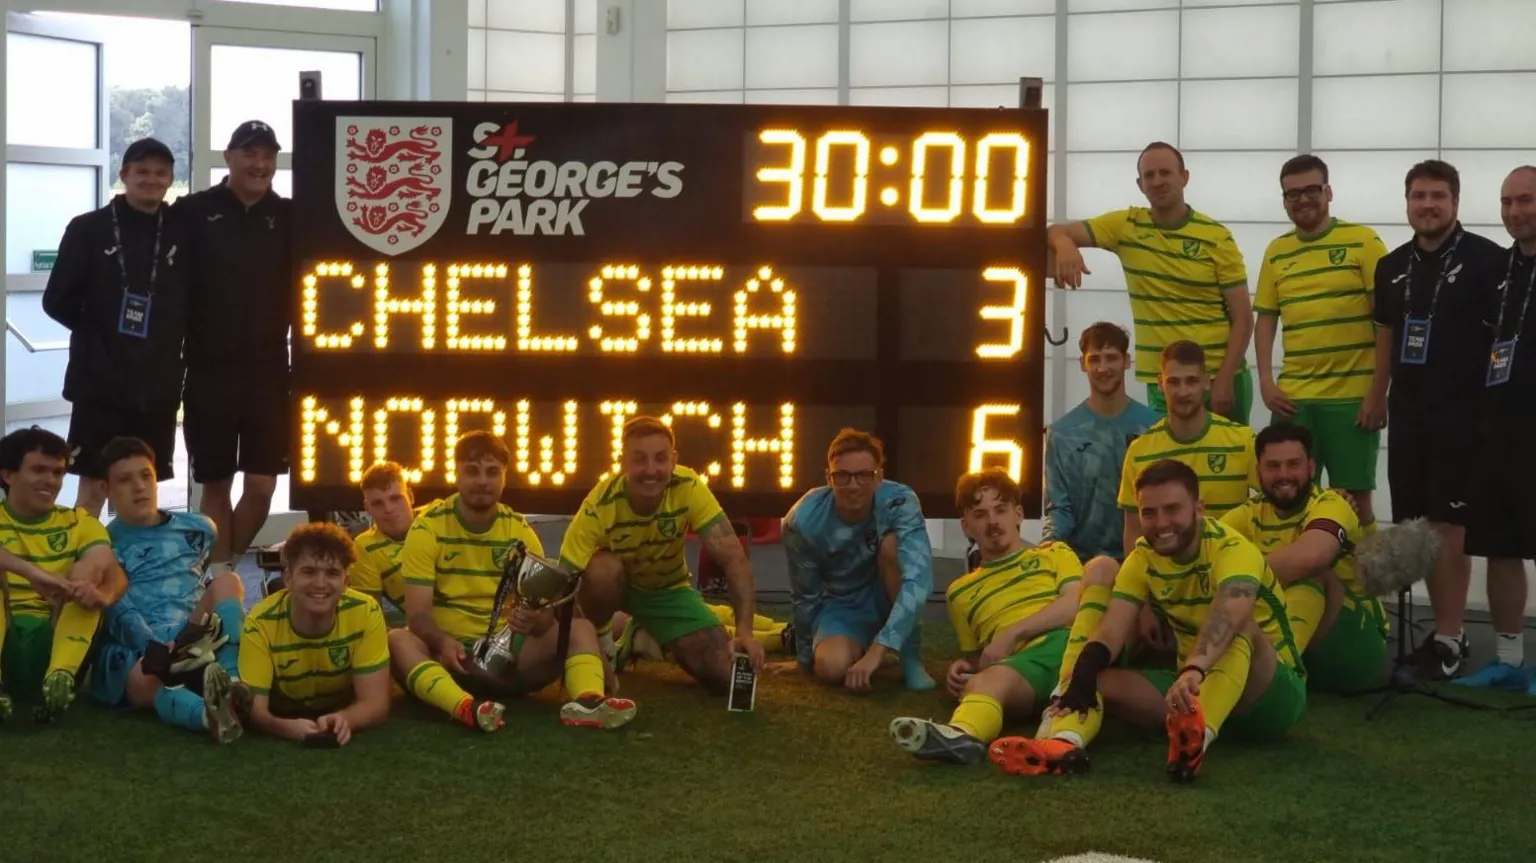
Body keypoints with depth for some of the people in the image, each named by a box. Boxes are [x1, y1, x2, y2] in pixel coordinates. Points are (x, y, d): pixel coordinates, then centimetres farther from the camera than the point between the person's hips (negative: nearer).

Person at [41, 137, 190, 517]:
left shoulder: (182, 232, 5)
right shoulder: (89, 229, 0)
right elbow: (57, 300, 0)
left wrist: (170, 338, 0)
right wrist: (98, 335, 4)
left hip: (158, 385, 3)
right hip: (100, 382, -3)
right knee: (94, 488, -3)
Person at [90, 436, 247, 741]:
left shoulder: (198, 528, 22)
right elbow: (118, 611, -6)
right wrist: (152, 646, -25)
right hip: (133, 650, -3)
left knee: (226, 581, -21)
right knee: (145, 680, -39)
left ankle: (227, 680, -43)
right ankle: (210, 714, -71)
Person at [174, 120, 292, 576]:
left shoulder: (289, 216, 5)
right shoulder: (194, 212, -2)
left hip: (268, 370, 2)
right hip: (210, 371, -2)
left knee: (262, 485, 4)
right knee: (215, 484, 7)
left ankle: (226, 564, 26)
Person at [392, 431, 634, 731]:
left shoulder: (519, 530, 4)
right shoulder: (428, 527, -5)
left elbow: (545, 608, -4)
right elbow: (417, 613, -13)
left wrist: (536, 621, -30)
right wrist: (442, 642, -36)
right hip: (449, 653, -3)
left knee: (579, 628, -16)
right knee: (398, 641, -34)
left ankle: (586, 701, -46)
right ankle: (466, 707, -59)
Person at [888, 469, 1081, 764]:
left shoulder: (1054, 553, 26)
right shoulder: (961, 592, 35)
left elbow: (1078, 603, 6)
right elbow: (976, 657, 38)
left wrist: (1012, 634, -3)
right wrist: (963, 667, 11)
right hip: (1022, 662, 1)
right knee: (984, 681, -36)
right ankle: (962, 735, -75)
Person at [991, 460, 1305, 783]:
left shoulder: (1232, 550, -21)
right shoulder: (1143, 558, -3)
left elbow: (1228, 617, -42)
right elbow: (1112, 632, -14)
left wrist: (1195, 670, -61)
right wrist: (1083, 674, -36)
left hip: (1272, 695, -5)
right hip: (1195, 686, 6)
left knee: (1241, 626, -36)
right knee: (1101, 682, -15)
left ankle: (1199, 736, -61)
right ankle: (1067, 740, -47)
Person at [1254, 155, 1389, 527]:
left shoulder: (1363, 241, -2)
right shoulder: (1276, 251, 11)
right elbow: (1265, 317, 15)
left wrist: (1379, 391, -10)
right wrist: (1265, 381, 2)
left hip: (1353, 396, -4)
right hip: (1293, 397, 4)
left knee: (1354, 500, 2)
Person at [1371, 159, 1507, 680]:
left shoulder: (1488, 260, -7)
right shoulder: (1392, 266, 11)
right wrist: (1377, 397, 13)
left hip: (1462, 411, -6)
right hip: (1408, 411, 6)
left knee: (1450, 524, -6)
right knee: (1415, 525, 8)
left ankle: (1450, 638, 1)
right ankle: (1442, 629, 19)